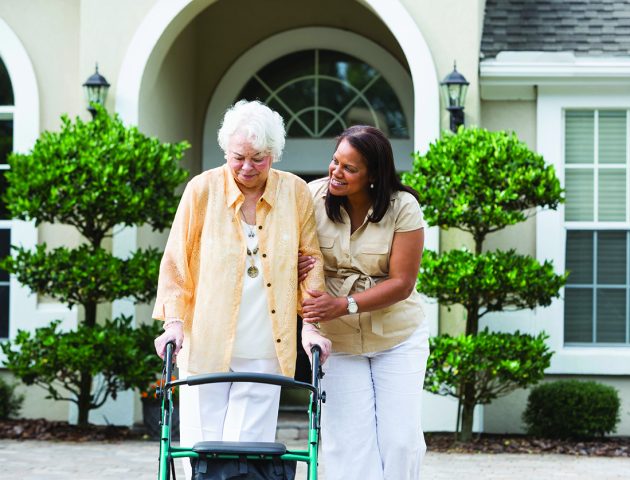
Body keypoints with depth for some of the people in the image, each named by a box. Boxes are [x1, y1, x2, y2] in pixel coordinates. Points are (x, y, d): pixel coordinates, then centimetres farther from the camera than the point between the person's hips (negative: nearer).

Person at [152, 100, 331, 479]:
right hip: (206, 344, 0)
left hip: (265, 350, 0)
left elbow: (311, 261, 9)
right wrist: (174, 320, -4)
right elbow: (176, 261, 4)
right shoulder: (203, 189, -1)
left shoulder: (296, 193, 2)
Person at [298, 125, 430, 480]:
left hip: (398, 336, -1)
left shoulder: (402, 208, -15)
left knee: (401, 439, 0)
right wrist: (296, 270, -22)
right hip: (338, 341, 1)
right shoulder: (313, 198, -10)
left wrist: (344, 305, -27)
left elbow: (402, 283, -16)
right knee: (347, 440, -5)